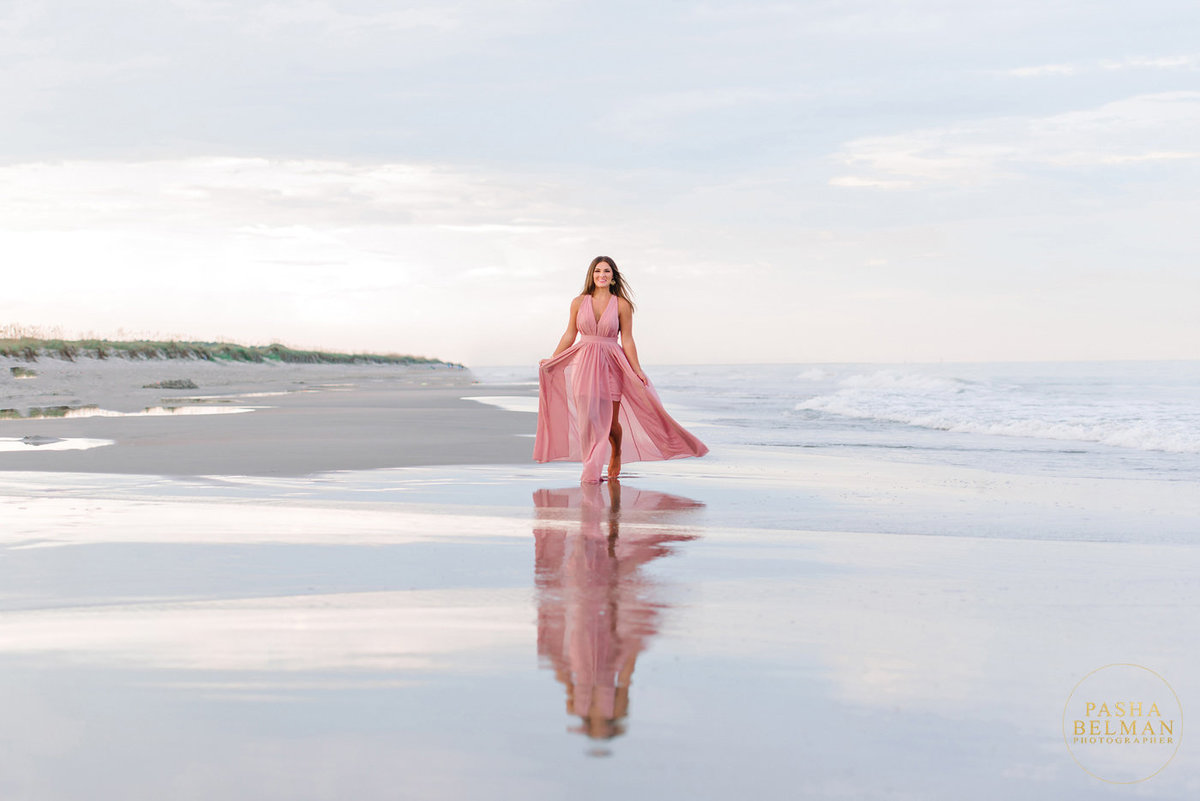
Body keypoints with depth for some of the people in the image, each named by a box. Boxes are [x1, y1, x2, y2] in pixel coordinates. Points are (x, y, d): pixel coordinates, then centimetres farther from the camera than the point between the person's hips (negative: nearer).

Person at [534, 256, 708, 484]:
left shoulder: (621, 305, 0)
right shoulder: (579, 303, 4)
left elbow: (627, 340, 0)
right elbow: (569, 336, 12)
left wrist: (637, 371, -4)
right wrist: (551, 360, 12)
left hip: (610, 366, -1)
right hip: (584, 365, 1)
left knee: (611, 421, 4)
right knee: (587, 418, -5)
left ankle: (616, 453, 37)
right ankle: (590, 471, 6)